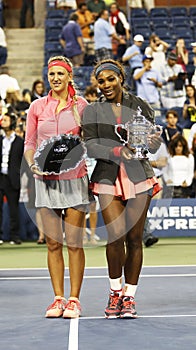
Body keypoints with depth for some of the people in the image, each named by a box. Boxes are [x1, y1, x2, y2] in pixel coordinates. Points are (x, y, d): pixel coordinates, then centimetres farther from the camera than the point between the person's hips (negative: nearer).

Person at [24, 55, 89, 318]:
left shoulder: (81, 105, 2)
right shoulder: (37, 107, 7)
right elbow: (29, 143, 10)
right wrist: (32, 164, -7)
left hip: (75, 179, -2)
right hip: (46, 180, 2)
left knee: (74, 242, -2)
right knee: (53, 243, 4)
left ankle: (74, 299, 5)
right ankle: (58, 299, 11)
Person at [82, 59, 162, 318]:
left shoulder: (139, 106, 8)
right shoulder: (92, 111, 6)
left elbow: (153, 144, 5)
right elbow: (90, 147, -4)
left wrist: (153, 141, -19)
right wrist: (116, 151, -22)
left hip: (138, 176, 1)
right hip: (108, 178, -1)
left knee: (134, 239, 1)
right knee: (116, 235, -14)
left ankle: (129, 297, 13)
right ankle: (115, 292, 7)